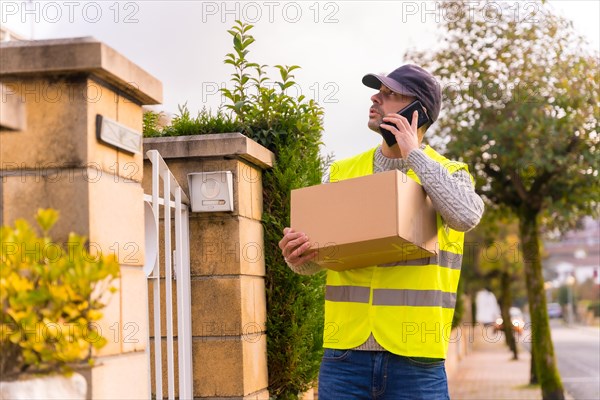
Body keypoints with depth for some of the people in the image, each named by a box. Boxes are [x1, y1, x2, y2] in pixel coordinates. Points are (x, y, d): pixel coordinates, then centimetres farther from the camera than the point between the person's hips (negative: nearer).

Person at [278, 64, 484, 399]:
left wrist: (414, 154, -10)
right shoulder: (342, 173, 11)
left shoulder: (450, 173, 4)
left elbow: (466, 217, -19)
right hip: (345, 355, 2)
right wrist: (296, 255, -12)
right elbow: (312, 261, 12)